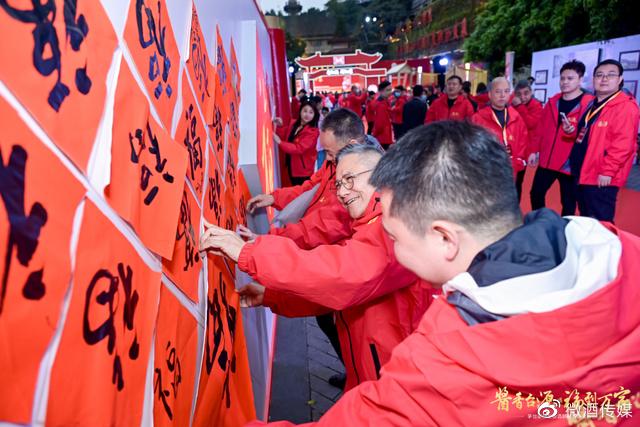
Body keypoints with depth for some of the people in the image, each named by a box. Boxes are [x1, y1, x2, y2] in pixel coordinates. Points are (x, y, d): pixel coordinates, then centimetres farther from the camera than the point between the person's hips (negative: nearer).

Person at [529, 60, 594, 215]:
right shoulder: (553, 102, 9)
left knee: (568, 202, 5)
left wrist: (573, 131, -33)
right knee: (536, 193, 11)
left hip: (571, 163, -5)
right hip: (546, 160, 6)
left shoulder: (589, 104, -8)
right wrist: (534, 150, 10)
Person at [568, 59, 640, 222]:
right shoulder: (591, 105, 15)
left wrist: (607, 170, -22)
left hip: (601, 178, -9)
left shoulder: (626, 106, -12)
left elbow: (623, 144, -20)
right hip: (583, 173, 9)